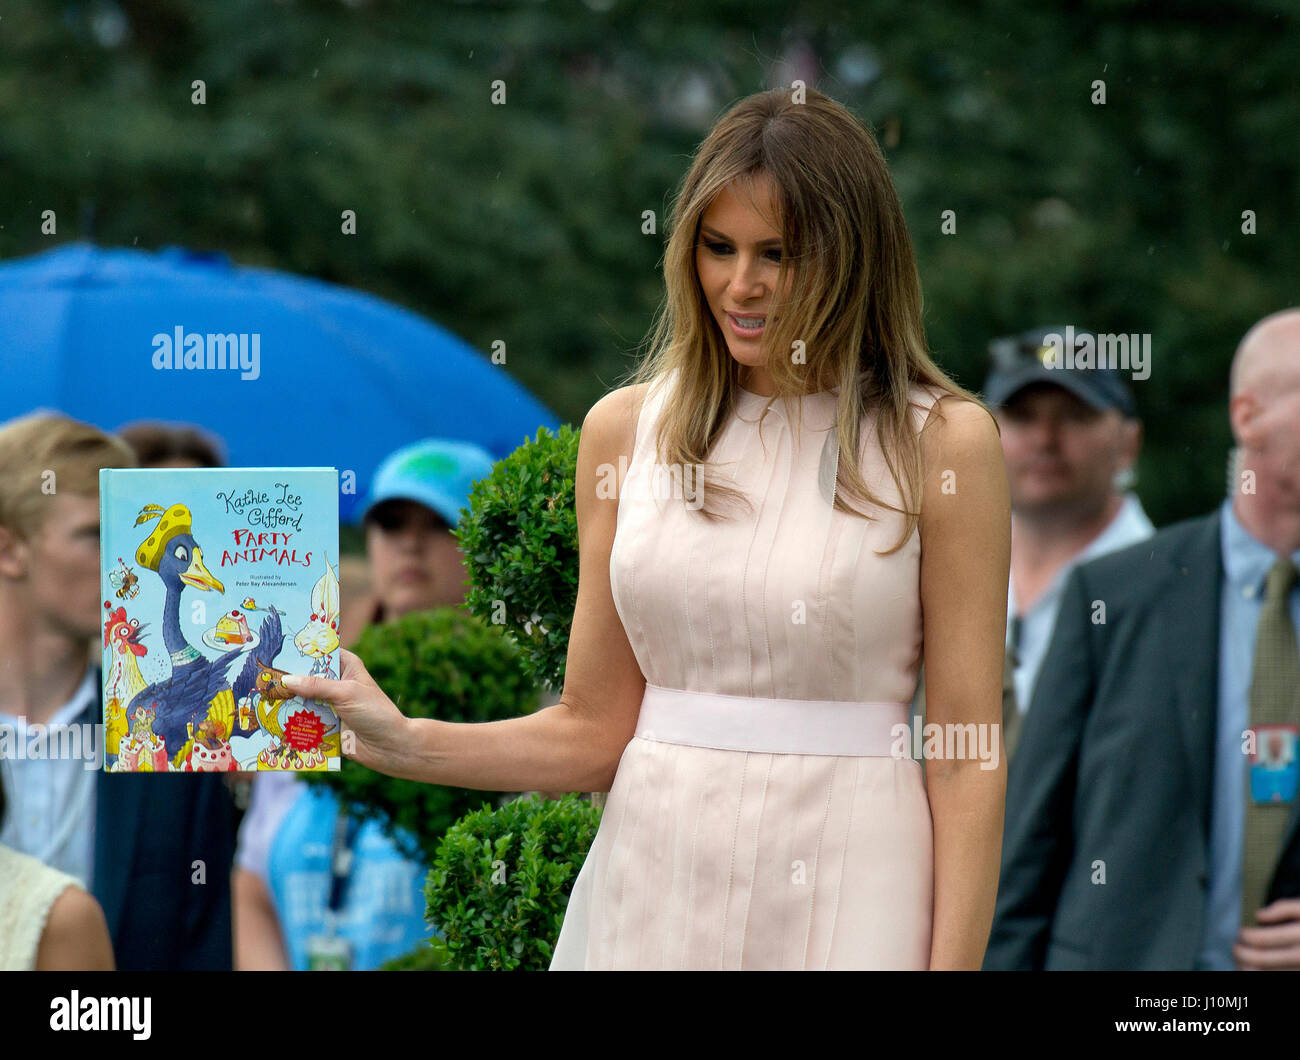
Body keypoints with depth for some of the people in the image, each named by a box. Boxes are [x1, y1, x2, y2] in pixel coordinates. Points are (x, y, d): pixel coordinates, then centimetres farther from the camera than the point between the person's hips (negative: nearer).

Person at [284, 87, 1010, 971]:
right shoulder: (626, 430, 6)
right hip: (651, 886, 3)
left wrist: (953, 964, -13)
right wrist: (405, 745, -6)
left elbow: (967, 758, -6)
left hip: (848, 897, -3)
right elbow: (596, 731, 7)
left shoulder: (942, 442, -5)